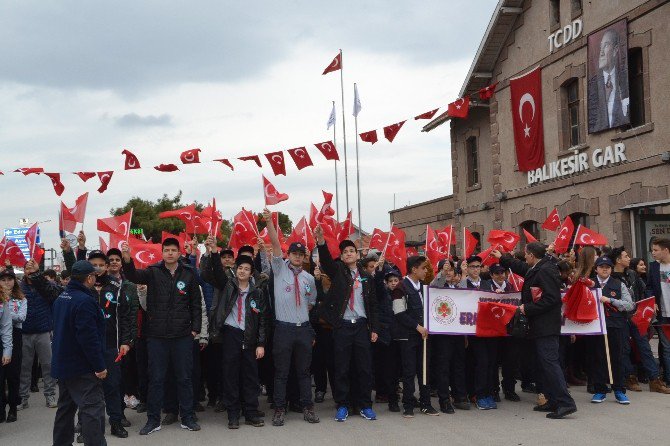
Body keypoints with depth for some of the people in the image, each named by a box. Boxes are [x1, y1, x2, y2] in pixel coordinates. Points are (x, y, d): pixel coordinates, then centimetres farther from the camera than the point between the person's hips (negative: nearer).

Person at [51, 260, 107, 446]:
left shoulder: (61, 298, 11)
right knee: (92, 409, -9)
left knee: (66, 407, 18)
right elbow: (89, 338, -24)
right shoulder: (84, 301, -20)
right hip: (82, 368, -10)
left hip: (62, 365, 10)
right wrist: (99, 366, -19)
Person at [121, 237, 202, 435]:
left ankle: (187, 418, 20)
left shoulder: (189, 274, 2)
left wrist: (195, 327, 0)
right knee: (156, 378, 7)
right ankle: (153, 420, 17)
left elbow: (196, 303, 6)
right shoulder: (153, 272, 0)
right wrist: (127, 260, -38)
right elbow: (134, 276, -19)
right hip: (157, 335, 0)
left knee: (184, 378, 9)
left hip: (183, 335, 0)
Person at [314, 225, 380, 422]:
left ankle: (365, 405, 15)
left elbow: (373, 305, 13)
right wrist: (321, 241, -36)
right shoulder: (337, 271, 4)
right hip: (342, 326, -2)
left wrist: (374, 328, 5)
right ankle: (342, 406, 13)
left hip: (362, 326, 2)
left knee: (365, 368, 4)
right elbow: (326, 260, -17)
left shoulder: (366, 277, 12)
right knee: (342, 369, 2)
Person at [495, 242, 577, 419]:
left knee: (550, 362, -13)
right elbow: (521, 267, 35)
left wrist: (528, 308, -17)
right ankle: (553, 401, 19)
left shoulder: (546, 270, -17)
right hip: (541, 326, 11)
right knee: (545, 363, 13)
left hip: (546, 326, -11)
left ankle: (565, 403, -14)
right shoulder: (536, 269, 14)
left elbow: (551, 298, -23)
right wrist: (502, 258, 43)